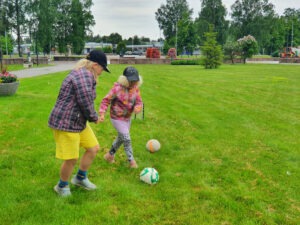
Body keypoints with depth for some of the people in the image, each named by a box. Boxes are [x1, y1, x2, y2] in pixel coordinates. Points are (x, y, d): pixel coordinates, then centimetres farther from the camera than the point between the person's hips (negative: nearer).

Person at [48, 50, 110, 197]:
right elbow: (86, 104, -22)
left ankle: (80, 178, 33)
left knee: (94, 148, 14)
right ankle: (62, 186, 27)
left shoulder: (85, 75, 11)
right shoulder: (84, 76, -23)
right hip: (66, 123, -10)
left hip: (79, 121, 10)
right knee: (72, 159, 1)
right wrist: (95, 118, -4)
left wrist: (93, 117, 2)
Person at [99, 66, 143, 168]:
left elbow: (139, 101, -4)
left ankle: (110, 155, 43)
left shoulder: (135, 88, -9)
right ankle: (131, 160, 13)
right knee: (127, 139, -6)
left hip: (127, 118, 7)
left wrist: (138, 107, -28)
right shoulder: (117, 88, -25)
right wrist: (102, 113, -26)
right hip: (117, 118, -7)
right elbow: (106, 100, -17)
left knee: (121, 138, 21)